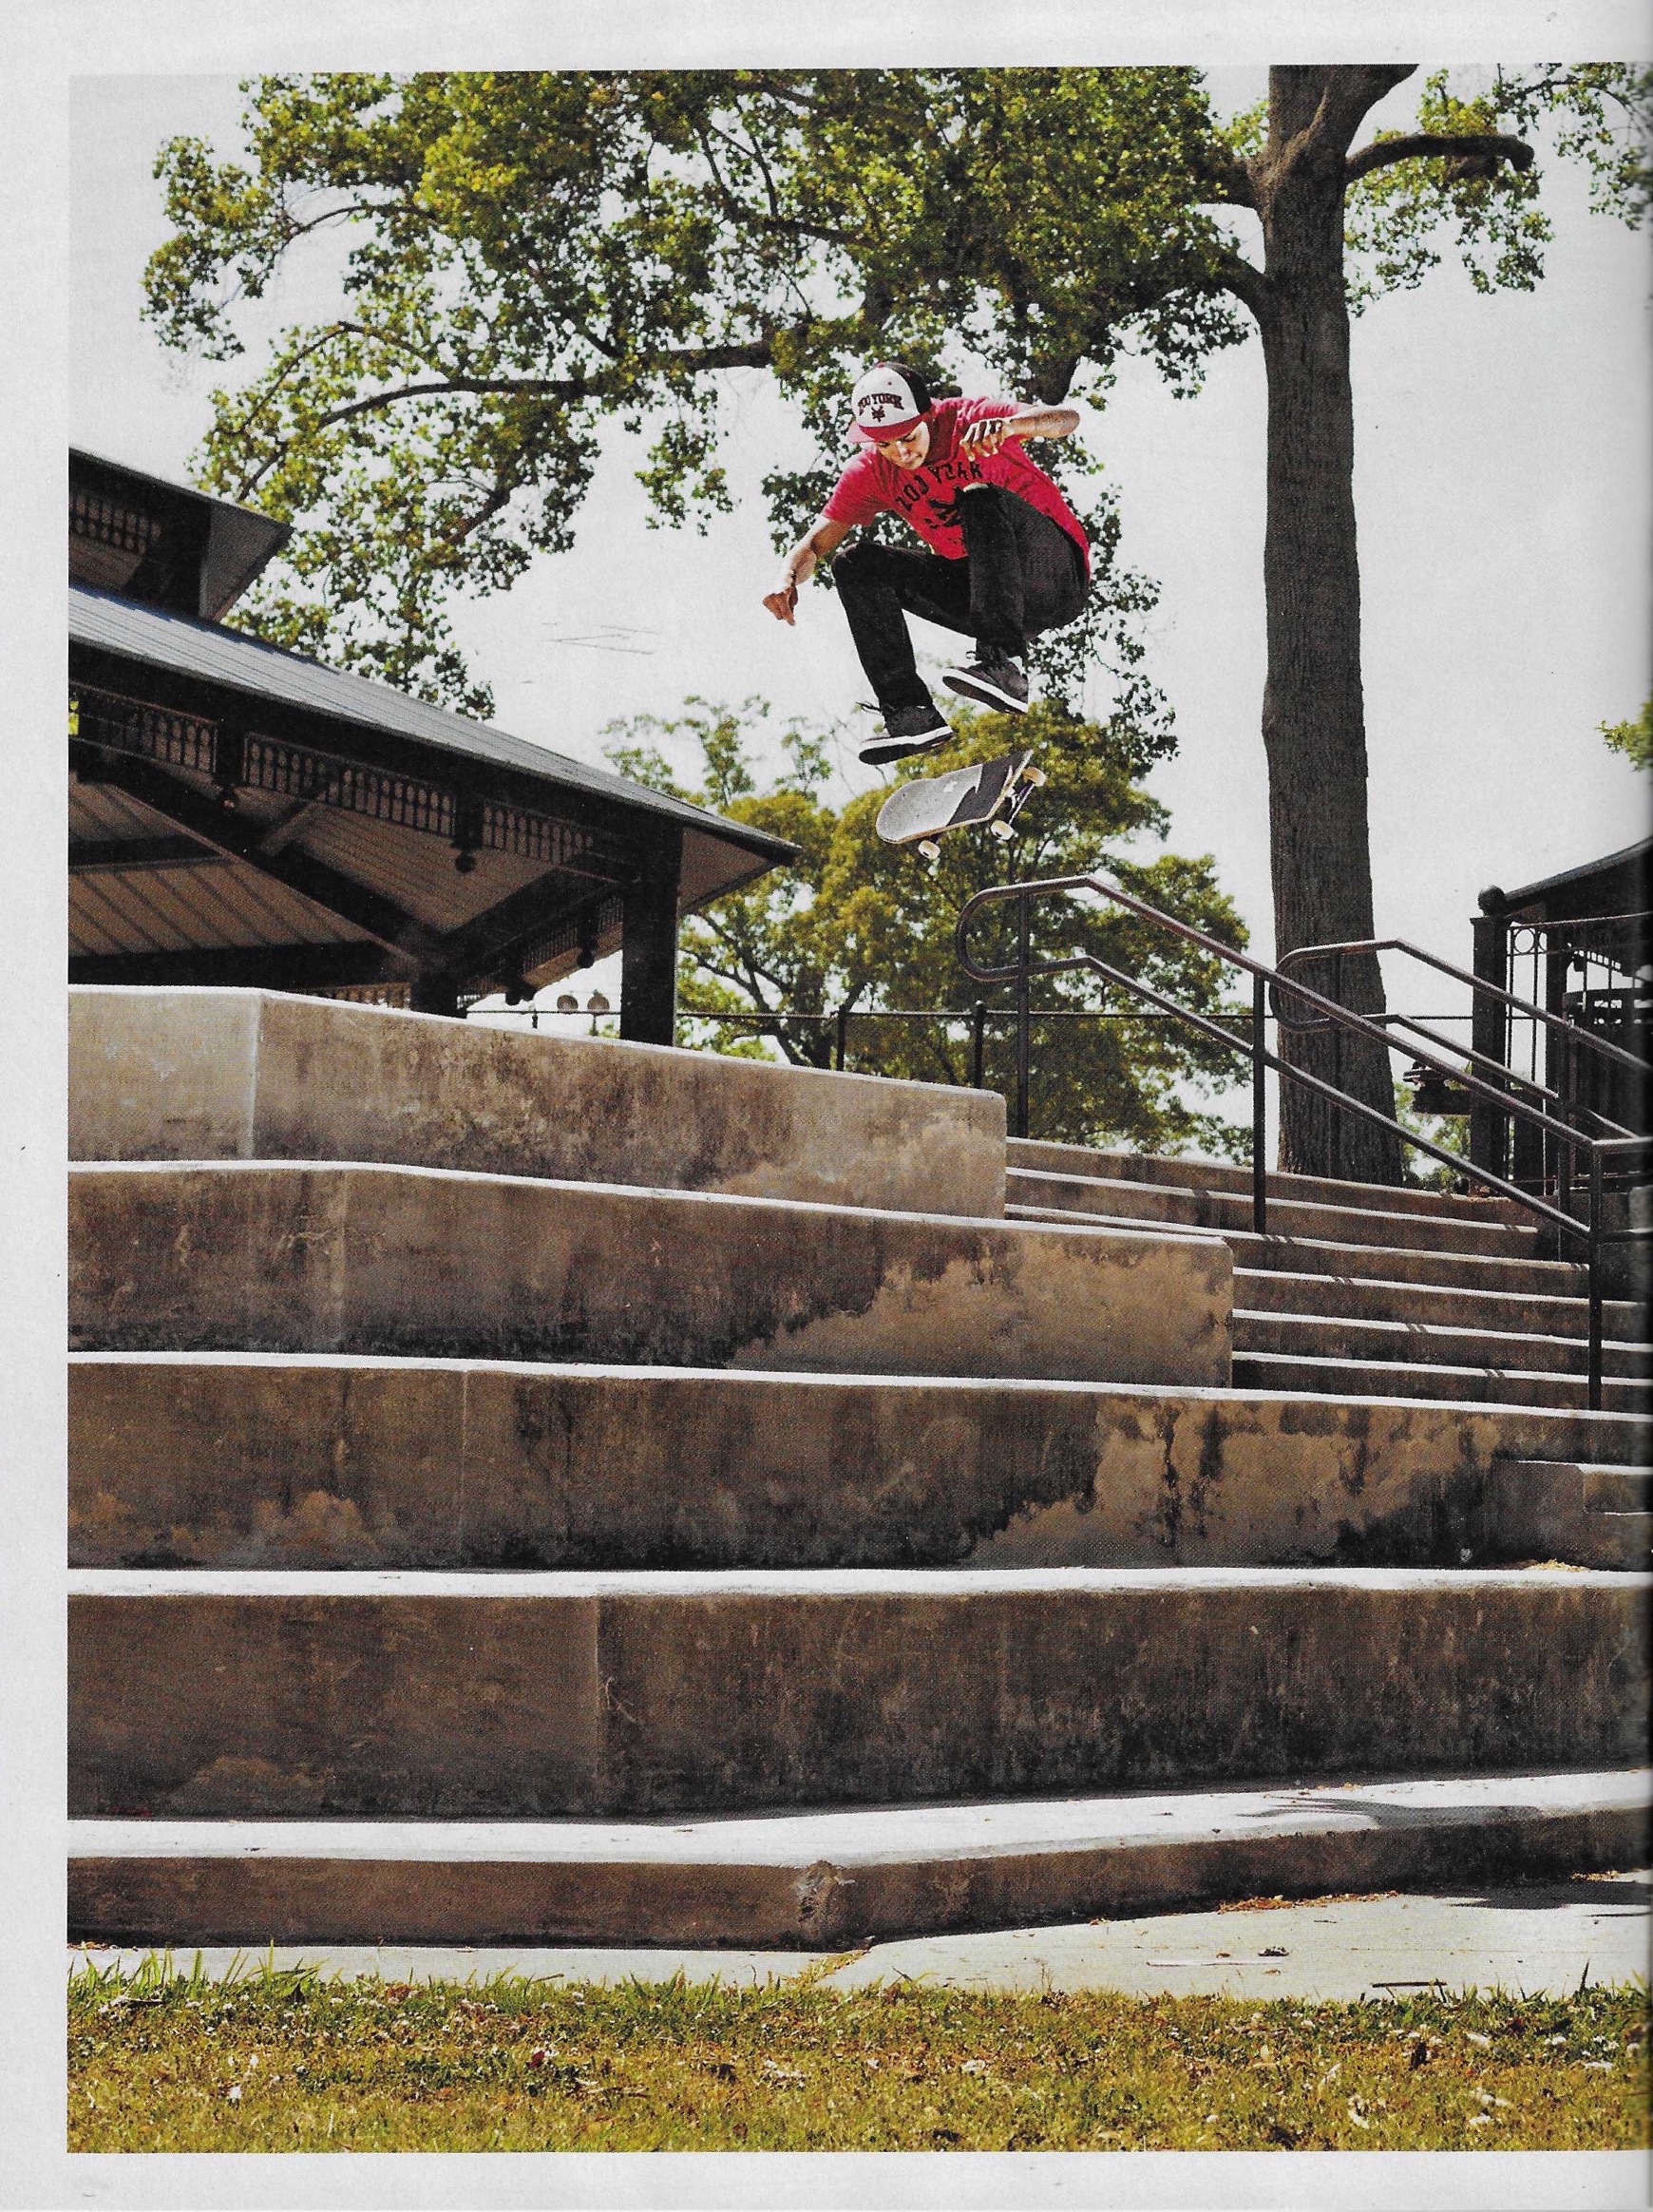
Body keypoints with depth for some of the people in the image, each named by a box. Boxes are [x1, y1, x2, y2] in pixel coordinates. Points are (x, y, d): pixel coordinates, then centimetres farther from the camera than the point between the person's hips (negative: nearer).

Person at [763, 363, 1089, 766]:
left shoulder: (970, 419, -14)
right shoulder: (872, 471, -1)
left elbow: (1066, 418, -29)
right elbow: (816, 542, -2)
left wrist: (1007, 426, -50)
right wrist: (787, 579, -26)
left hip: (1057, 575, -5)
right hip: (980, 589, 5)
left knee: (981, 500, -32)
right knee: (858, 564, -9)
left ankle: (1004, 668, -42)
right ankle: (912, 714, -18)